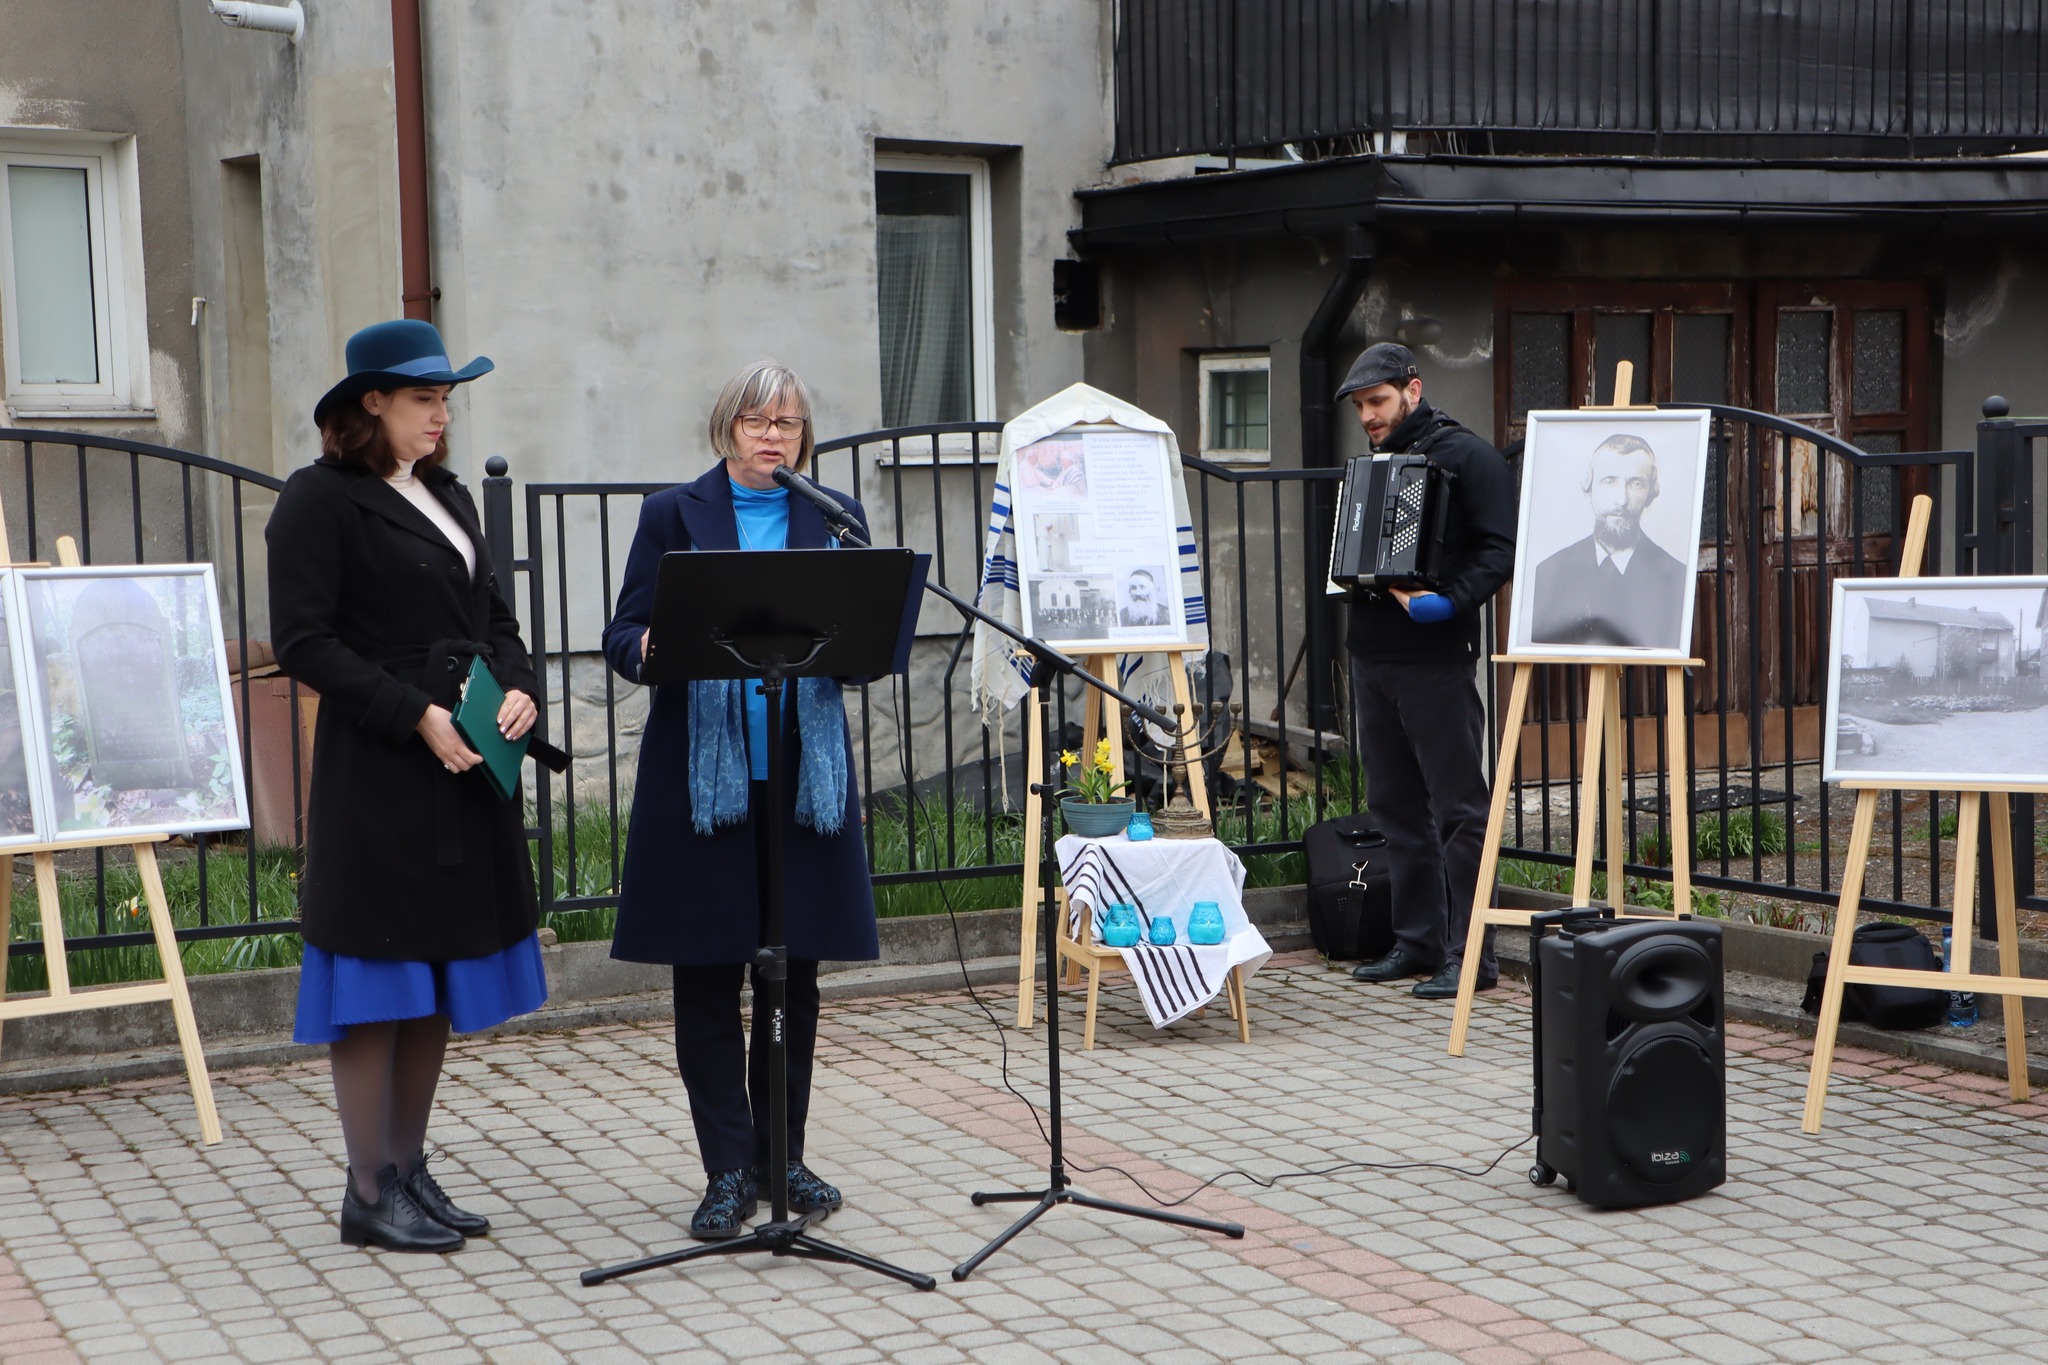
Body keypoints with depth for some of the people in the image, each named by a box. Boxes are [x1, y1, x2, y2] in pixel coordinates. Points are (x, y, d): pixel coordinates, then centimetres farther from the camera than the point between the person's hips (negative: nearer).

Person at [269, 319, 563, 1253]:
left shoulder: (449, 499, 17)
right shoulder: (321, 500, -7)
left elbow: (494, 618, 20)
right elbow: (302, 642, -13)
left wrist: (518, 687, -2)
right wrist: (415, 713, -19)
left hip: (469, 768, 8)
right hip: (377, 771, -8)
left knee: (440, 982, 11)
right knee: (379, 981, -3)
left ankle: (410, 1169, 21)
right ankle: (370, 1191, 5)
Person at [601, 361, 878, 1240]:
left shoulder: (836, 517, 11)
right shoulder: (674, 515, 5)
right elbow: (623, 634, 1)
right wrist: (649, 650, -22)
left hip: (805, 771, 2)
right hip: (701, 776, -2)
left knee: (795, 971, 8)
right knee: (706, 974, 0)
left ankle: (782, 1156, 21)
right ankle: (729, 1172, 7)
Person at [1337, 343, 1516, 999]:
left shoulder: (1466, 456, -6)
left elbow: (1500, 548, -14)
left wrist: (1451, 602, -26)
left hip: (1436, 658, -8)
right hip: (1370, 656, 8)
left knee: (1457, 809, -5)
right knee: (1396, 808, 12)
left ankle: (1469, 955, -2)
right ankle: (1416, 941, 20)